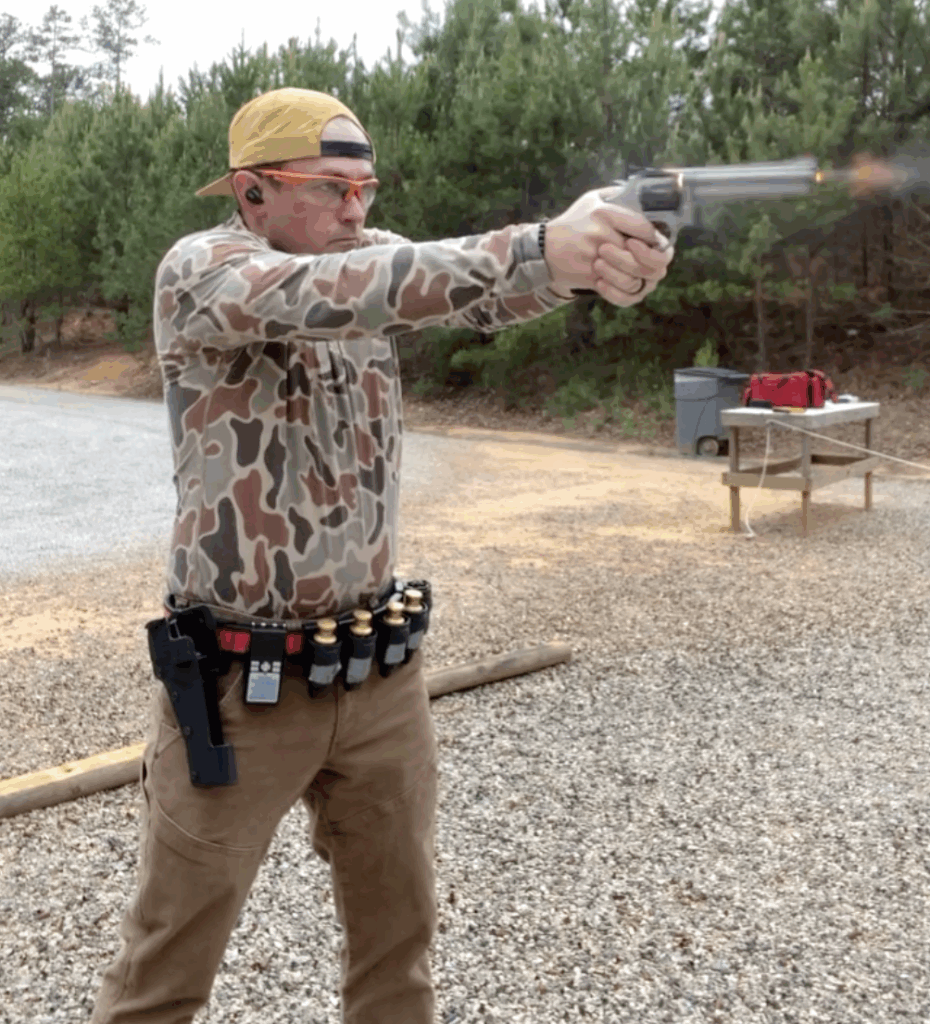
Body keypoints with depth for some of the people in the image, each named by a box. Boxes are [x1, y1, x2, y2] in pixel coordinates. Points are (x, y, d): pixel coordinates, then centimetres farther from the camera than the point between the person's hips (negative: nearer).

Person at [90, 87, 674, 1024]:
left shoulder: (376, 257, 4)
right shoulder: (199, 271, -13)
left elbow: (479, 296, -14)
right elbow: (328, 295, -33)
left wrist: (594, 256, -36)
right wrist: (537, 249, -42)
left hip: (380, 672, 5)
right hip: (240, 684, -5)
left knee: (398, 927, 17)